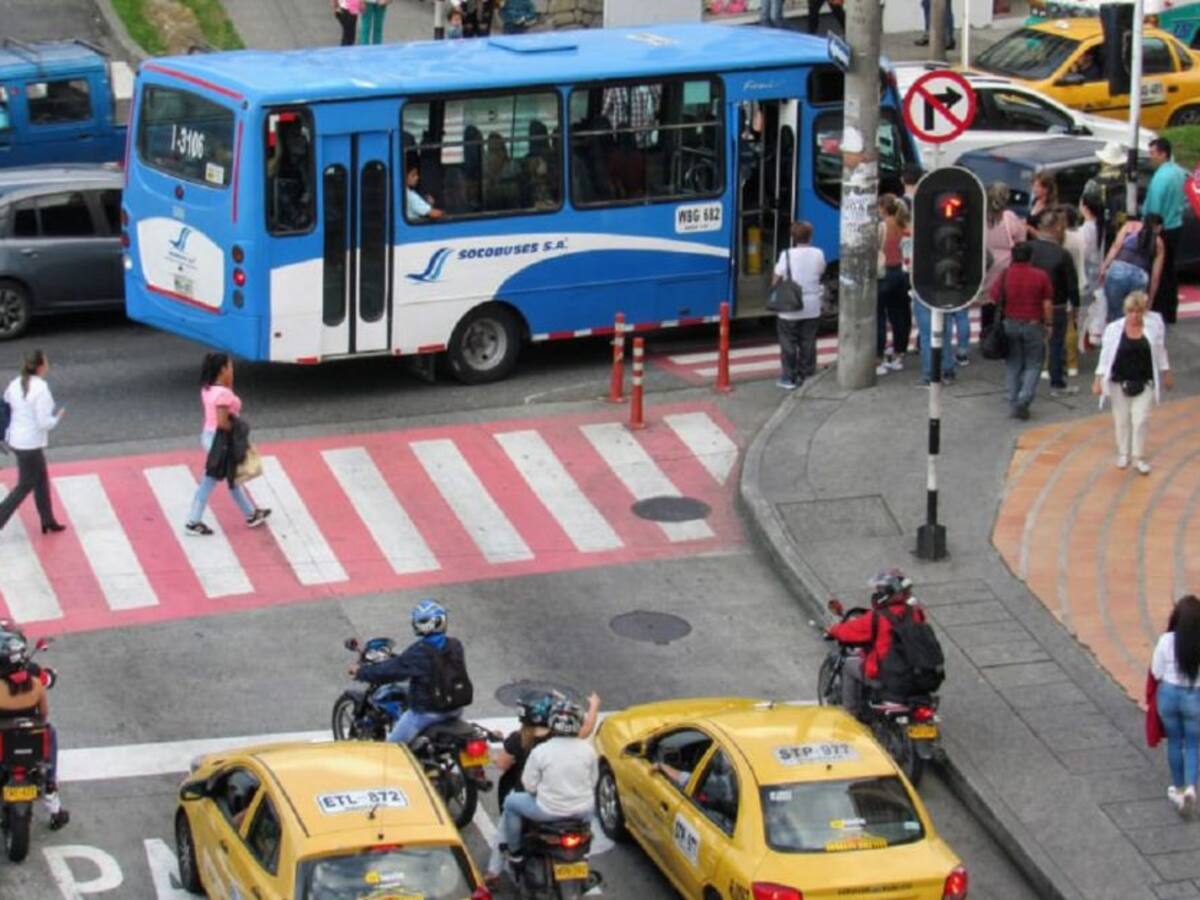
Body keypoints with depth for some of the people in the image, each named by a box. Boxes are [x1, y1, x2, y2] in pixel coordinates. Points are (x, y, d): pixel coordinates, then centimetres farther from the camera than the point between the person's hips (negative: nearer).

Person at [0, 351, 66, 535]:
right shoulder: (41, 389, -22)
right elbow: (44, 422, -22)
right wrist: (58, 417, -4)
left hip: (16, 439, 8)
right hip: (30, 444, -8)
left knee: (41, 480, 21)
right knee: (24, 486, 5)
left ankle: (48, 522, 31)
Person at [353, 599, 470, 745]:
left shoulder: (419, 652, -22)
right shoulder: (455, 645, -2)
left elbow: (391, 670, -16)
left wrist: (361, 672, -2)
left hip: (427, 712, -7)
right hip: (455, 710, 7)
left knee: (393, 745, 4)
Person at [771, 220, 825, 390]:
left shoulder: (787, 255, -14)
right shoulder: (818, 254, -5)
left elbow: (776, 280, -9)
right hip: (812, 309, 3)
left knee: (788, 344, 6)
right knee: (808, 343, 13)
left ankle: (788, 377, 7)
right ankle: (806, 375, 18)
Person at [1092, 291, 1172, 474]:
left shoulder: (1154, 327, -5)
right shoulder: (1114, 329, -9)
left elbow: (1160, 352, 7)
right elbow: (1105, 356, -5)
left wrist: (1166, 374, 14)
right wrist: (1098, 380, -8)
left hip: (1143, 383, 0)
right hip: (1120, 382, 0)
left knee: (1141, 419, -4)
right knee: (1121, 419, 10)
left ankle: (1139, 457, 9)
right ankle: (1123, 454, 28)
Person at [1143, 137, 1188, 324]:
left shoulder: (1161, 177, -23)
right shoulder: (1179, 172, 4)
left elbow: (1154, 208, -22)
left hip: (1162, 230, -9)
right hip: (1176, 226, 9)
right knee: (1170, 270, 16)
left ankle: (1160, 313, 3)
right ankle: (1170, 313, 23)